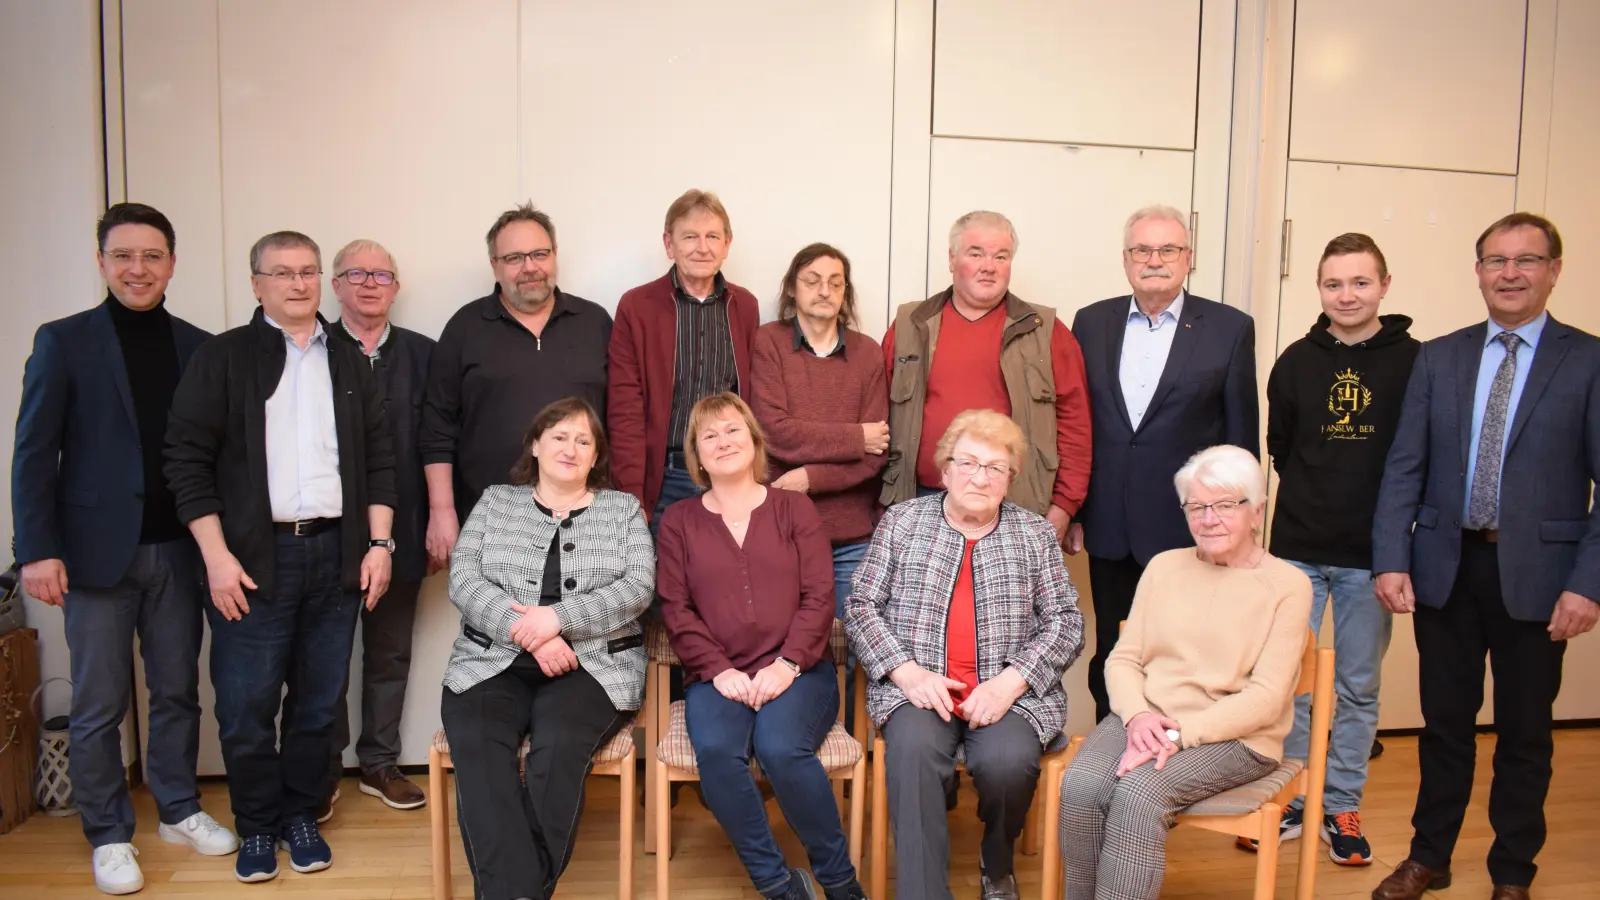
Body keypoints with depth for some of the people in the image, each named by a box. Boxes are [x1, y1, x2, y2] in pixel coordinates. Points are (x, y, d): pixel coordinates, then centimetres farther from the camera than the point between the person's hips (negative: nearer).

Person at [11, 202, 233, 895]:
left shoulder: (198, 346, 6)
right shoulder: (63, 342, 0)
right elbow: (34, 452, -3)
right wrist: (37, 551, -10)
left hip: (176, 550, 2)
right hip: (97, 550, -2)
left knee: (178, 691, 12)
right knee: (99, 705, 6)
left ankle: (179, 811, 28)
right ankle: (109, 836, 20)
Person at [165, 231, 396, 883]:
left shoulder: (350, 364, 13)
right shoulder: (222, 358, 2)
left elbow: (378, 459, 12)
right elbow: (187, 460, -3)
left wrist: (379, 543, 4)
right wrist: (216, 554, -10)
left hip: (336, 554, 3)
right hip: (252, 558, -3)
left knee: (319, 700, 9)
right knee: (247, 705, 2)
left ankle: (301, 816, 26)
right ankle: (257, 828, 21)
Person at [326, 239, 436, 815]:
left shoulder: (422, 355, 6)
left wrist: (438, 523, -3)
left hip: (399, 531, 2)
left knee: (390, 653, 13)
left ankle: (379, 763, 28)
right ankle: (322, 771, 23)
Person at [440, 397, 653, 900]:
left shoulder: (623, 508, 12)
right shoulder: (495, 502, 14)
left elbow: (638, 588, -2)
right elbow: (463, 581, 2)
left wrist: (558, 618, -16)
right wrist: (529, 635, -14)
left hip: (592, 664, -1)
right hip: (494, 660, 1)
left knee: (559, 746, -31)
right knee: (476, 748, -30)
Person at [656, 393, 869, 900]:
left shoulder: (794, 508, 11)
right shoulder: (679, 520, 13)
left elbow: (818, 598, 2)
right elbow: (675, 609, 5)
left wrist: (786, 665, -13)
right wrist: (719, 671, -10)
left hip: (796, 671, -1)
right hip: (718, 676, 1)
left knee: (782, 748, -31)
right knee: (716, 752, -30)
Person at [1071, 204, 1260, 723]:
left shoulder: (1230, 329, 0)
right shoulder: (1091, 323, 7)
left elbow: (1241, 436, 1)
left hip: (1188, 530, -3)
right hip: (1110, 530, 3)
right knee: (1110, 659, 14)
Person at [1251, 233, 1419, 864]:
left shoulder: (1413, 361, -4)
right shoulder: (1297, 361, 2)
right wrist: (1316, 500, 4)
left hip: (1370, 556, -1)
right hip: (1298, 549, 1)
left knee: (1359, 689, 10)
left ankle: (1341, 808, 24)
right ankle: (1287, 803, 21)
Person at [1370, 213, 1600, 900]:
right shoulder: (1438, 358, 6)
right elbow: (1404, 468, 2)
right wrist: (1391, 560, -7)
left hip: (1536, 576, -2)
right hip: (1447, 567, 2)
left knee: (1525, 733, 12)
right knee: (1444, 723, 13)